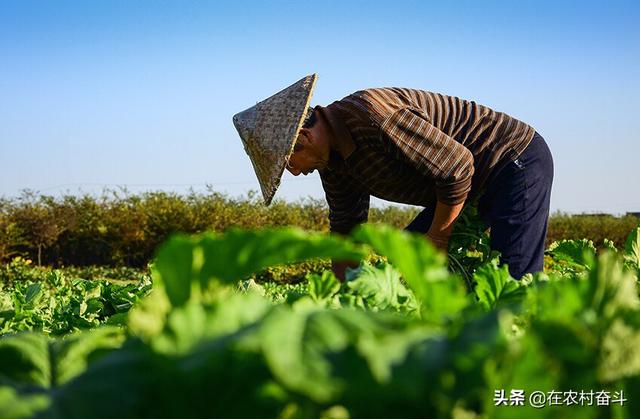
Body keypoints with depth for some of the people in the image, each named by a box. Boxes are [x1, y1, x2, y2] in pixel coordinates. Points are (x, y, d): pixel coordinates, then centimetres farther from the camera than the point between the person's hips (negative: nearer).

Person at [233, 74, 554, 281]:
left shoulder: (372, 114, -31)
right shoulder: (332, 159, 1)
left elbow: (457, 166, -27)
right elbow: (346, 233, 12)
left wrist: (437, 239, -14)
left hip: (519, 160, -10)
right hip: (471, 185, 10)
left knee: (515, 285, -20)